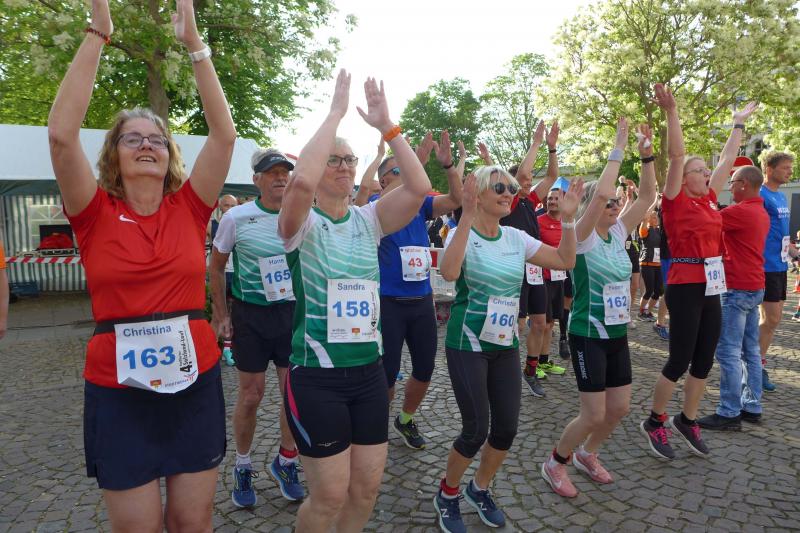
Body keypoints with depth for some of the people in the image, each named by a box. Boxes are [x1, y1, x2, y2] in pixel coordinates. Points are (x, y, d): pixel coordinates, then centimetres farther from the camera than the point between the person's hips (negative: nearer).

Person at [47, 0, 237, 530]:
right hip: (119, 391, -1)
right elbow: (61, 133, -15)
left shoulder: (189, 208, 1)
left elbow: (225, 133, -7)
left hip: (195, 382, 1)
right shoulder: (97, 215, -2)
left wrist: (194, 42, -7)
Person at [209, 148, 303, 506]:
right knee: (251, 396, 8)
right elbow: (216, 268, 3)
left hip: (293, 312, 2)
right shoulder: (237, 218, -8)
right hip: (251, 315, -2)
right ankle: (243, 467, 31)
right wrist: (221, 315, -1)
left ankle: (285, 462, 31)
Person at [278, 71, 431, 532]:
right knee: (331, 494, 4)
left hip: (369, 370, 5)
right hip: (316, 375, -4)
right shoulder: (303, 224, -8)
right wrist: (336, 112, -21)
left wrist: (387, 125, -11)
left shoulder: (368, 220, 5)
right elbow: (301, 180, -31)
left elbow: (419, 187, -10)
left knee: (368, 487, 13)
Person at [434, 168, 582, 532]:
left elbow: (565, 261, 3)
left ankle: (480, 489, 34)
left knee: (507, 427, 7)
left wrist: (568, 217, -8)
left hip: (506, 345, 6)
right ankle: (447, 495, 24)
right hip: (467, 345, -6)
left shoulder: (516, 238, 5)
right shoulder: (463, 234, -12)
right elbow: (449, 272, -34)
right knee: (477, 429, -5)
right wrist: (467, 216, -37)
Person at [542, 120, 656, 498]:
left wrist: (647, 153, -7)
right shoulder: (583, 238, -14)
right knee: (594, 414, -4)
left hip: (617, 333, 7)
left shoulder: (618, 234, 6)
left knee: (620, 408, 12)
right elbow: (600, 193, -29)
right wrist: (618, 149, -21)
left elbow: (647, 196, 2)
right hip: (587, 335, -7)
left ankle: (586, 454, 36)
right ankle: (555, 464, 19)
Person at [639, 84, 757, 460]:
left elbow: (728, 159, 23)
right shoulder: (676, 201, -7)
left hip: (712, 287, 8)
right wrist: (671, 111, -21)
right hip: (686, 288, -7)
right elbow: (676, 155, -16)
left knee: (704, 361, 12)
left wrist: (740, 122, 32)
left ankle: (687, 421, 28)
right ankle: (654, 422, 16)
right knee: (680, 361, -2)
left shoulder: (709, 199, 12)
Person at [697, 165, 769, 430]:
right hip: (754, 287, 10)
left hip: (737, 288, -10)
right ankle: (752, 407, 20)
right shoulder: (761, 213, 14)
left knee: (729, 352, -6)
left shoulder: (740, 211, -16)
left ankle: (729, 413, -2)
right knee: (750, 351, 13)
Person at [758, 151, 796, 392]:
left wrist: (796, 253, 22)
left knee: (770, 318, 11)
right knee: (772, 318, -6)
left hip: (780, 266, 9)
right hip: (767, 267, -9)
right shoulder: (760, 196, -12)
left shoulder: (781, 197, 15)